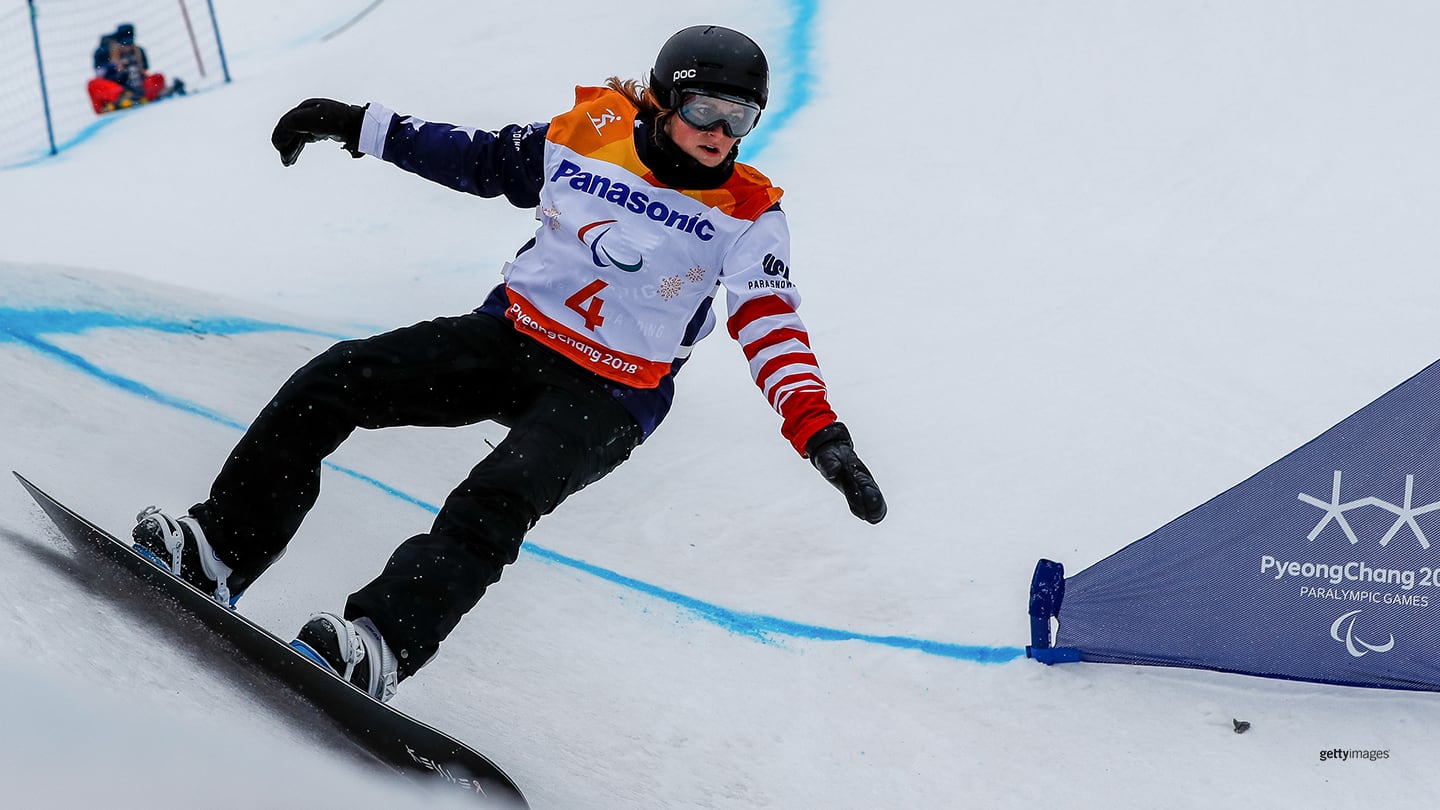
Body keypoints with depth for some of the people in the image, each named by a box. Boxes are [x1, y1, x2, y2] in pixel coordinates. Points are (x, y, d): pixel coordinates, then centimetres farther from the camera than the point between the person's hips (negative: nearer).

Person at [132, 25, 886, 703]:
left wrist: (820, 432, -31)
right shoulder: (585, 135, -1)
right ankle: (219, 550, -7)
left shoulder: (748, 215, -7)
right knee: (333, 380, -11)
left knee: (498, 498, -31)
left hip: (607, 396, -3)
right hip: (508, 337, 4)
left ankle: (379, 647, -39)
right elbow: (480, 158, 13)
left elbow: (772, 324, -16)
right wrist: (357, 126, 13)